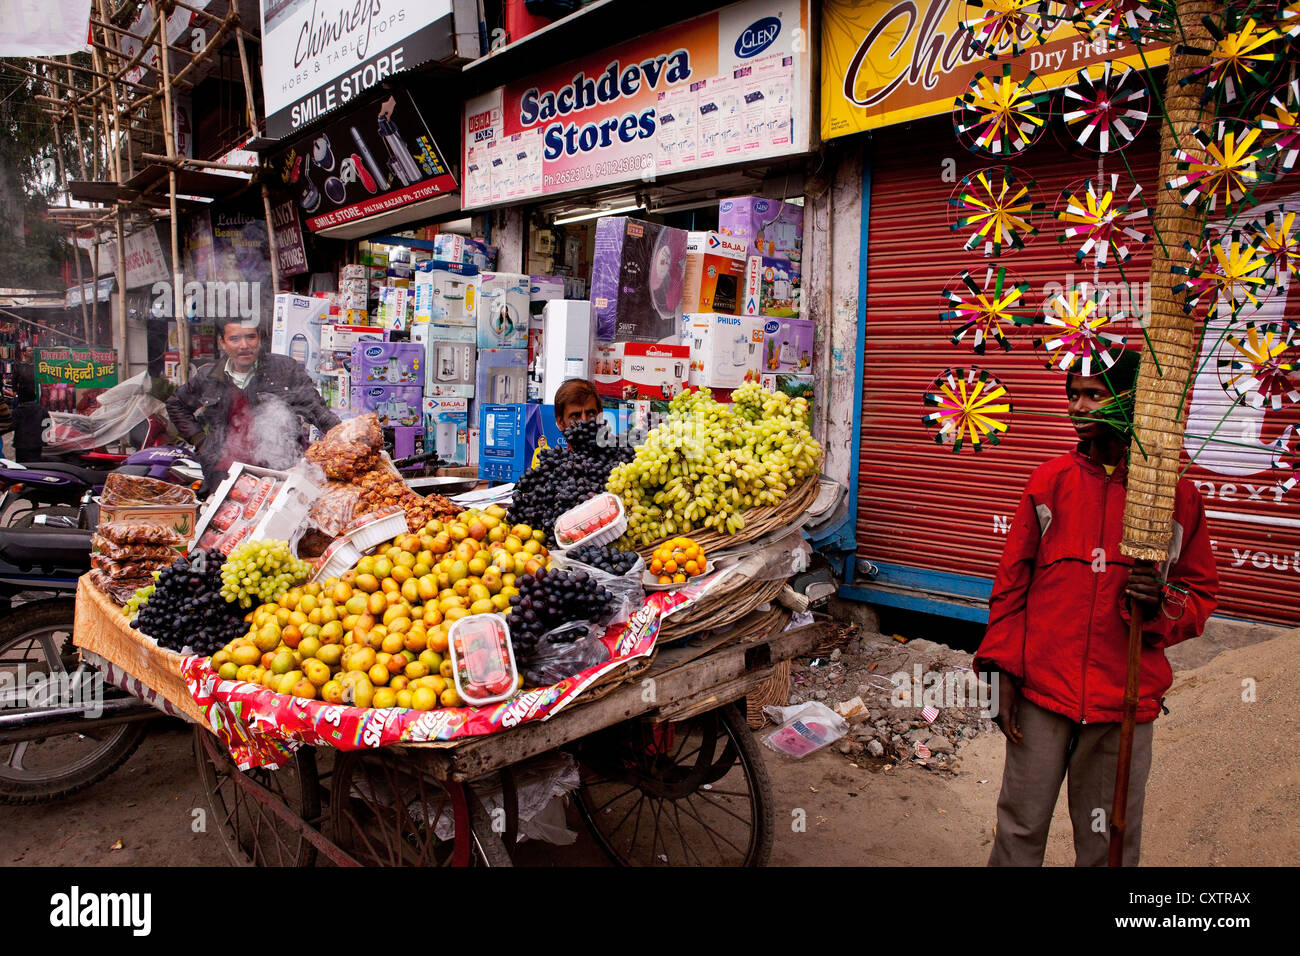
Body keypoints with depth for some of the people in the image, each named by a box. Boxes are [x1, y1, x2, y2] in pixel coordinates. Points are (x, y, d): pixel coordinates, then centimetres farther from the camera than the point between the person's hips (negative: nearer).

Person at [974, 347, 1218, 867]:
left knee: (1108, 843, 11)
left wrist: (1163, 604, -14)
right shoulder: (1049, 482, 2)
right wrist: (1003, 669, 0)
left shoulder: (1177, 495, 0)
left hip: (1125, 702, 0)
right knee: (1020, 829, 9)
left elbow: (1200, 593, 9)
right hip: (1041, 692, 0)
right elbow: (1012, 583, 5)